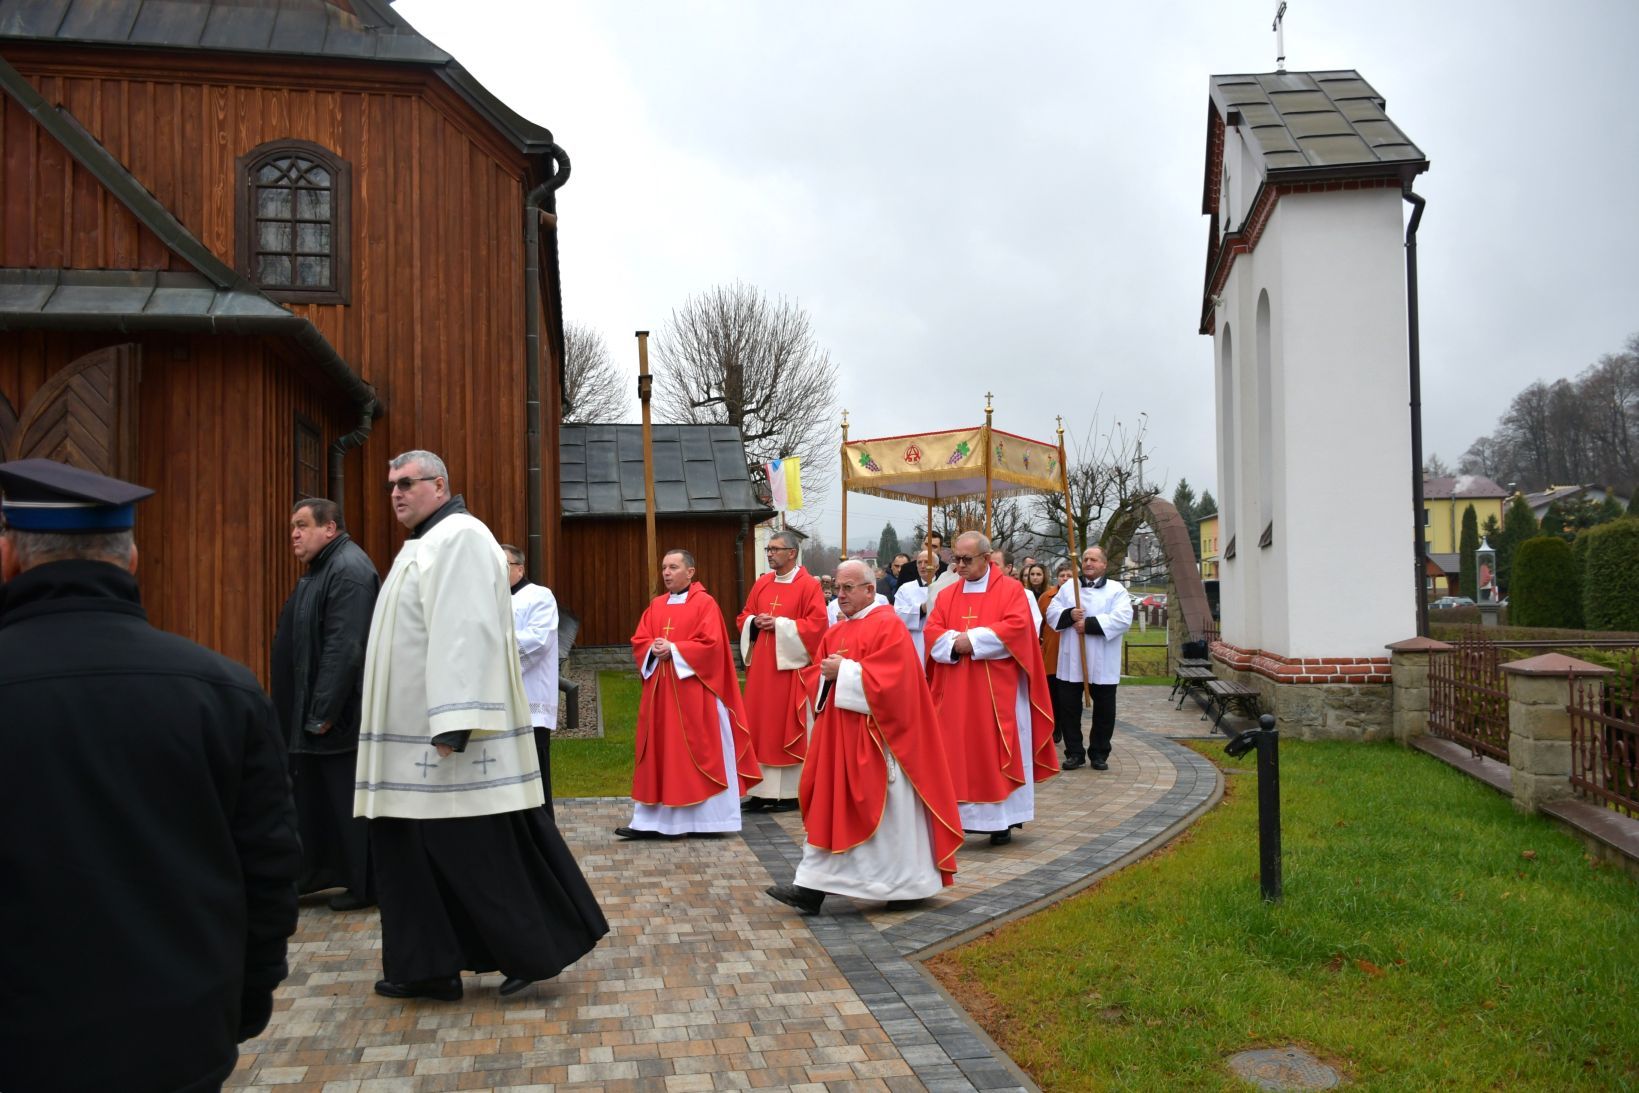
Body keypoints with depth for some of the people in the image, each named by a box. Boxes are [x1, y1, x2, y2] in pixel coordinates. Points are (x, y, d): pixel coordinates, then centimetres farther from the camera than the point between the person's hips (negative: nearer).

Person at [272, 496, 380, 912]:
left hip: (339, 717, -10)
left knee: (349, 799, -1)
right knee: (312, 797, 16)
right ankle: (310, 873, 27)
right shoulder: (324, 569, 15)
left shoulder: (348, 569, -17)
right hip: (313, 712, 10)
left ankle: (366, 885, 9)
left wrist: (323, 713, -23)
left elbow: (345, 648, -24)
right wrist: (310, 712, 17)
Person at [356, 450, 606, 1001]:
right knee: (413, 846, 11)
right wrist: (439, 722, 19)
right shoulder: (426, 543, 19)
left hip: (451, 728, -10)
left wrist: (451, 724, -28)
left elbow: (464, 631, -23)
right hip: (417, 733, 10)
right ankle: (429, 967, 18)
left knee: (479, 848, -4)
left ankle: (535, 951, 8)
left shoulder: (460, 537, -13)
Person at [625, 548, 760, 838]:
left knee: (698, 752, 0)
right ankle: (653, 820, 9)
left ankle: (706, 818, 10)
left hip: (693, 692, -6)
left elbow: (711, 644, -15)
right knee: (660, 751, 6)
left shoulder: (705, 603, -6)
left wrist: (673, 650, -17)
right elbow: (639, 641, 11)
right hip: (660, 691, 6)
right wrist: (653, 649, -10)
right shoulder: (656, 606, 13)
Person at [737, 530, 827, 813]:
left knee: (788, 728, 0)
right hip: (760, 666, 6)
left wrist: (779, 625, -17)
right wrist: (755, 622, -5)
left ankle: (790, 793, 9)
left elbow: (816, 624, -14)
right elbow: (744, 616, 17)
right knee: (760, 726, 6)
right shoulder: (762, 583, 12)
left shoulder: (809, 586, -7)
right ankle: (762, 791, 13)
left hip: (790, 666, -6)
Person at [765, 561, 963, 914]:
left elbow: (888, 679, -20)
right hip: (839, 736, 8)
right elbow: (815, 675, 14)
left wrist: (844, 671, -17)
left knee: (889, 808, 0)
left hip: (876, 737, -8)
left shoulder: (887, 626, -10)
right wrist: (827, 674, -7)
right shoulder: (835, 633, 14)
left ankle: (906, 884, 11)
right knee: (829, 807, 5)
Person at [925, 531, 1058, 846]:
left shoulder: (1010, 589, 0)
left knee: (996, 751, 0)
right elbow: (932, 632, 4)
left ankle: (1002, 820, 6)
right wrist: (954, 642, -17)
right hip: (956, 692, 4)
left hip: (998, 691, -4)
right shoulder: (947, 595, 12)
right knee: (958, 752, 3)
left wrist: (973, 640, -17)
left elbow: (1017, 627, -14)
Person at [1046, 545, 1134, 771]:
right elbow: (1051, 612, 5)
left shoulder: (1116, 590, 1)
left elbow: (1122, 618, -13)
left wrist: (1089, 624, -17)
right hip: (1071, 661, 2)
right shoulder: (1068, 587, 11)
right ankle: (1074, 752, 15)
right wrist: (1069, 615, -16)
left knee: (1103, 709, 6)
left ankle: (1099, 753, 19)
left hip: (1102, 663, -2)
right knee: (1068, 706, 4)